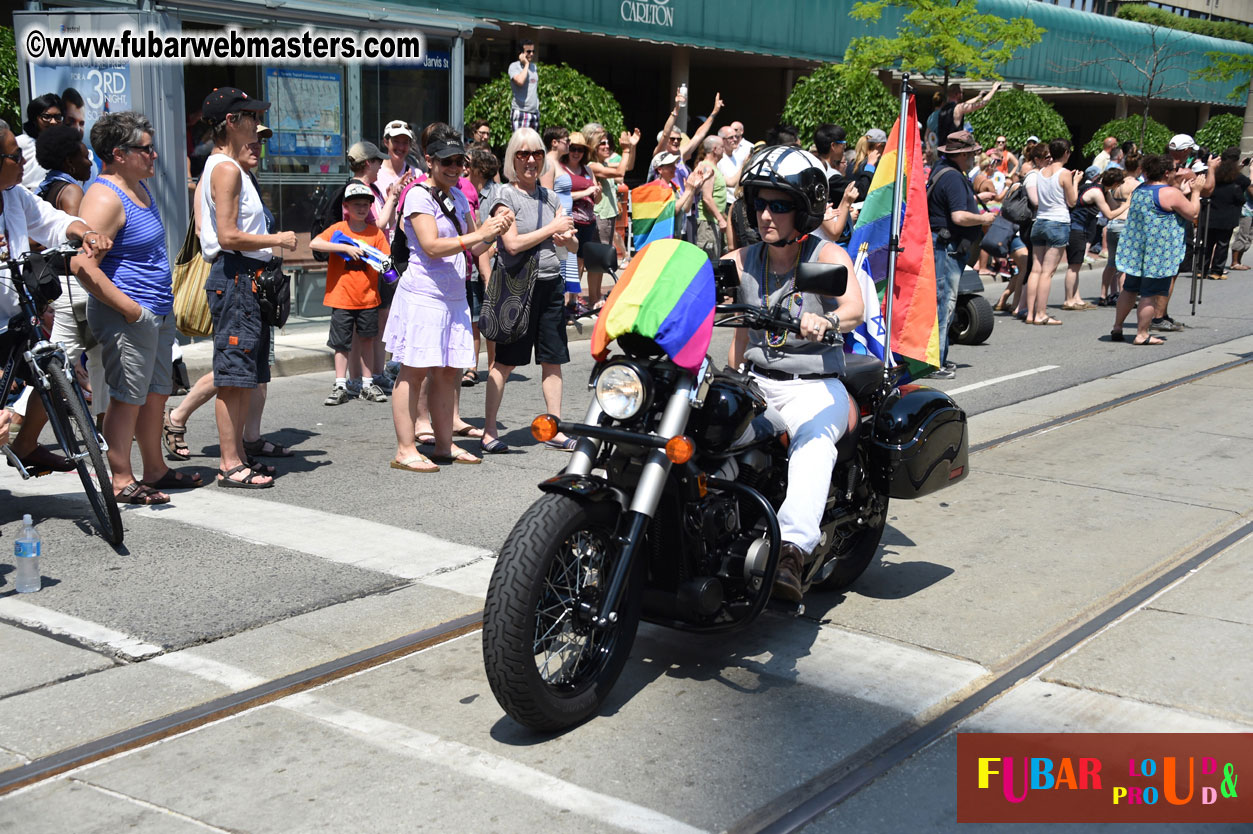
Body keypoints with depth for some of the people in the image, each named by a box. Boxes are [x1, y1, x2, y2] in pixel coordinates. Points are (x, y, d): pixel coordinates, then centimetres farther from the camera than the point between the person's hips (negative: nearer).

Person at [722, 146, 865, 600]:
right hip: (755, 382, 5)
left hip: (815, 387, -4)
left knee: (812, 442, -36)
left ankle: (792, 550, -52)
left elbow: (855, 308, -21)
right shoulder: (741, 261, 11)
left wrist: (827, 320, -45)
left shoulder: (828, 256, -3)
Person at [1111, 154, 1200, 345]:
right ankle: (1142, 334, 2)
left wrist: (1182, 192, 22)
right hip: (1159, 254, -7)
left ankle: (1117, 328, 21)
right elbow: (1193, 214, -7)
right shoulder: (1170, 193, -15)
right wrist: (1195, 192, 6)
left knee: (1130, 289, 16)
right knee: (1151, 294, -1)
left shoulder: (1139, 190, 10)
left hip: (1135, 249, 8)